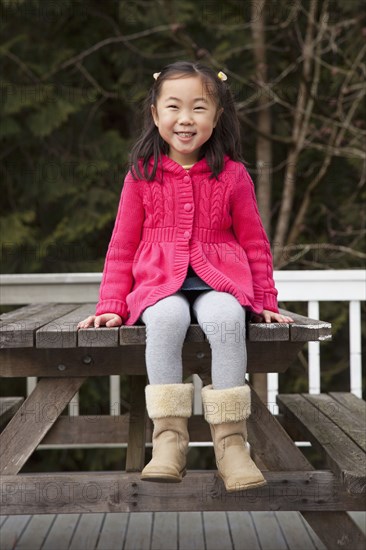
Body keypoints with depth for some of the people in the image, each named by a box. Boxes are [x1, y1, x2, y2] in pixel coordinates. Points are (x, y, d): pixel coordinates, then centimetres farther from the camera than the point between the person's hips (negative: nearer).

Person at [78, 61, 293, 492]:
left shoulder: (232, 175, 6)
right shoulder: (142, 175, 6)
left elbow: (254, 243, 13)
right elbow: (122, 247, 10)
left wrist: (266, 302, 7)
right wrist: (111, 306, 3)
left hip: (219, 279, 0)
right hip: (159, 282, 0)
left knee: (226, 317, -34)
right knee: (166, 318, -35)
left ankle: (230, 440, -28)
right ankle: (168, 436, -30)